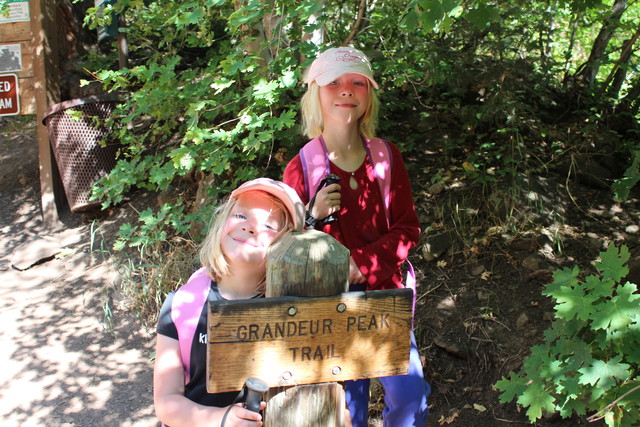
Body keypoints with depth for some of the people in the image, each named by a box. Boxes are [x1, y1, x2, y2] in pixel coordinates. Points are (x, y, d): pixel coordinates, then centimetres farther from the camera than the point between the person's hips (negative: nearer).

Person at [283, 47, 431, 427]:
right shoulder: (302, 167, -8)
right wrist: (314, 217, -24)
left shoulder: (386, 156, -1)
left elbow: (408, 228, 0)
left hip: (386, 293, 2)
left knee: (410, 394, 1)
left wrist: (362, 262, -15)